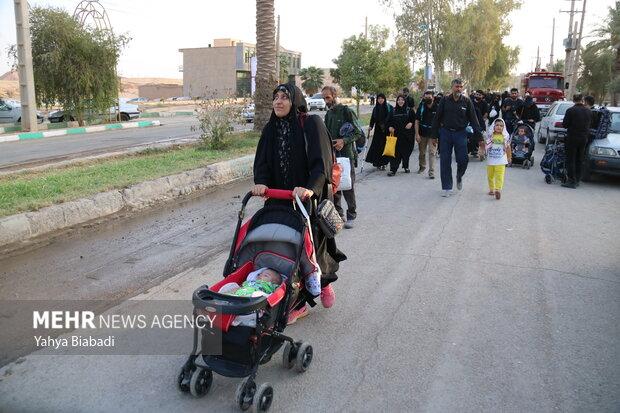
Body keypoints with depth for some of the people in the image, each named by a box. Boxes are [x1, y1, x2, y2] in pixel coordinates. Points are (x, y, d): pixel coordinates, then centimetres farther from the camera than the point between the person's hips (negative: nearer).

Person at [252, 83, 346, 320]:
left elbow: (321, 161, -18)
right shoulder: (270, 129, 7)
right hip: (280, 201, 4)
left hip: (310, 199, -4)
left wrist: (310, 188, -34)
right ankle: (298, 303, 18)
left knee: (311, 245, 3)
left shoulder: (312, 124, -9)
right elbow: (262, 161, 1)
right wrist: (261, 183, -19)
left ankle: (324, 281, 37)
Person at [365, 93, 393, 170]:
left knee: (385, 146, -3)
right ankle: (378, 163, 4)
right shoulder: (375, 108, 7)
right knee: (377, 146, -3)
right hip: (378, 130, 2)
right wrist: (370, 126, -8)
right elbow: (373, 118, 5)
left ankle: (383, 163, 6)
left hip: (387, 130, -2)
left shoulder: (390, 108, -1)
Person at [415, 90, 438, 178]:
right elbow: (417, 121, 0)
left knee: (432, 153, -8)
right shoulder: (421, 107, -1)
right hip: (422, 134, 2)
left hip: (433, 134, -2)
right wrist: (417, 134, -7)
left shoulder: (437, 108, -5)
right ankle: (422, 166, 37)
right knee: (422, 152, 13)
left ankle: (431, 172, -7)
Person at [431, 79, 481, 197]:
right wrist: (435, 135, 2)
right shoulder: (445, 100, 2)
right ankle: (447, 188, 10)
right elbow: (437, 118, 5)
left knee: (463, 160, -5)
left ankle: (459, 177, 29)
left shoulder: (467, 101, 2)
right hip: (445, 133, 0)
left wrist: (478, 135, -5)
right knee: (445, 161, 1)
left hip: (460, 133, 0)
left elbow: (473, 119, 3)